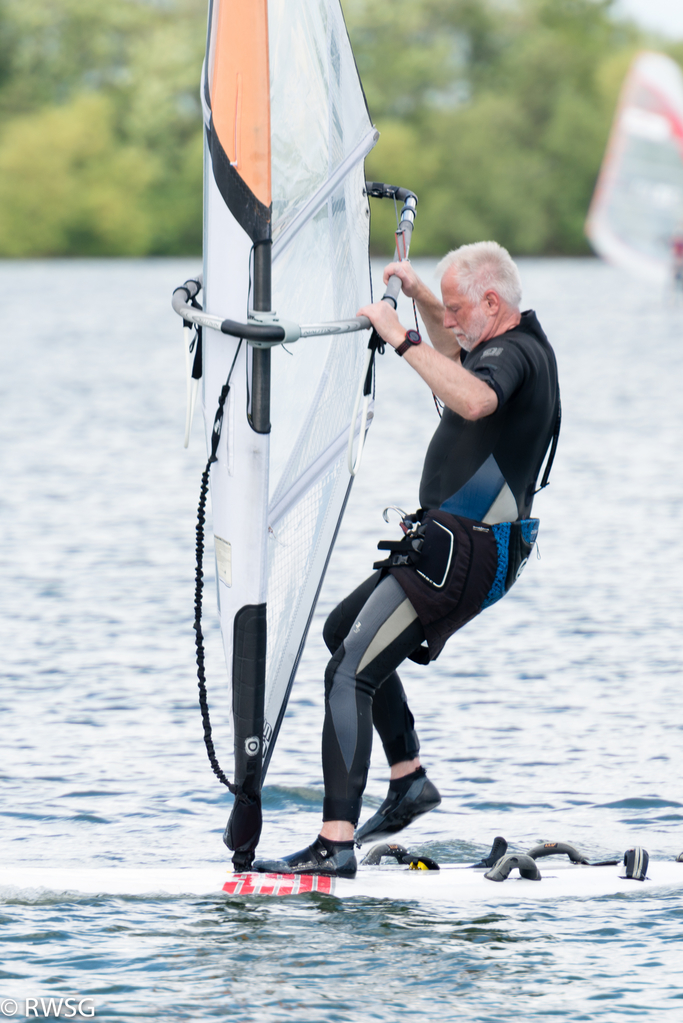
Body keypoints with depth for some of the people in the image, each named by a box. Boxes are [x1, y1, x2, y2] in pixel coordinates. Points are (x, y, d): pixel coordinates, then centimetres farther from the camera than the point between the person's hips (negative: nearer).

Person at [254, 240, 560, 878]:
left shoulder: (513, 355, -18)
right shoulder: (516, 345, 14)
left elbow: (475, 400, -44)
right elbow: (458, 357, 40)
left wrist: (404, 341, -35)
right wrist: (419, 296, 26)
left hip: (461, 557, -11)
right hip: (451, 544, 11)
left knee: (349, 675, -16)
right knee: (342, 630, 27)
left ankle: (335, 845, -23)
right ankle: (410, 780, 27)